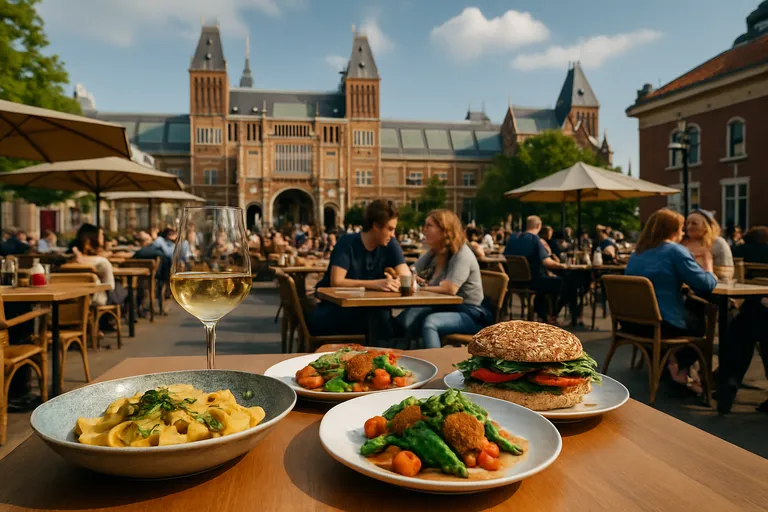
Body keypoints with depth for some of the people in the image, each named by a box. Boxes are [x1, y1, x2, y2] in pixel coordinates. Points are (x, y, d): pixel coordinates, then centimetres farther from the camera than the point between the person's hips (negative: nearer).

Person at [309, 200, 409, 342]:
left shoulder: (390, 244, -4)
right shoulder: (347, 243, -15)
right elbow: (336, 282, -26)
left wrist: (393, 282, -35)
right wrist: (375, 284, -38)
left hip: (367, 309, 3)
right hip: (335, 306, -2)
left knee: (383, 316, -30)